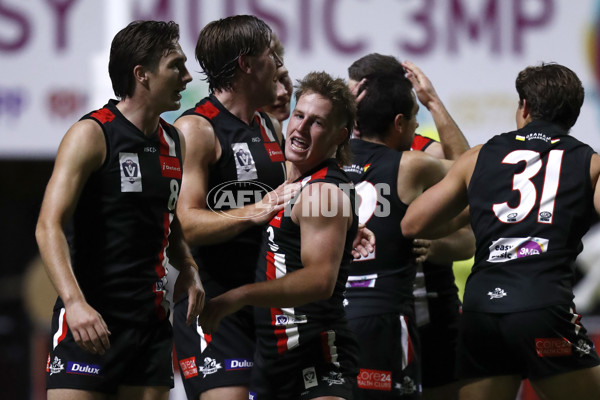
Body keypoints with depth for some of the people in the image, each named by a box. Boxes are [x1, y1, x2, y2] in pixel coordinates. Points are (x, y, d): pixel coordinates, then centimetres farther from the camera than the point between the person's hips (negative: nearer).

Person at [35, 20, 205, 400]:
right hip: (93, 318, -7)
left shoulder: (174, 141, 14)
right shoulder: (91, 134, -8)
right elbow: (49, 226, -15)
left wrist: (188, 269, 7)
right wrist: (76, 303, -28)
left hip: (153, 319, 7)